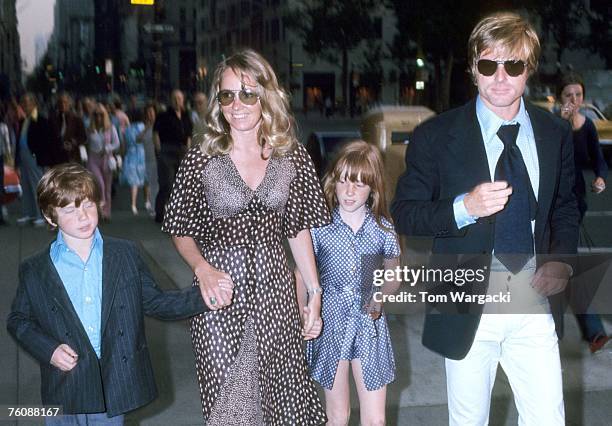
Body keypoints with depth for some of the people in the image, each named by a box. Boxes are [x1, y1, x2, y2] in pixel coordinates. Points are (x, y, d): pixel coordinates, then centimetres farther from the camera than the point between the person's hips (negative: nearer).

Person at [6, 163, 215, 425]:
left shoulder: (125, 254, 1)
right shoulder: (34, 271, -2)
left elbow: (154, 302, 5)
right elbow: (18, 320, 8)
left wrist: (203, 297, -8)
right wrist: (48, 350, -9)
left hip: (114, 385, 1)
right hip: (64, 394, 0)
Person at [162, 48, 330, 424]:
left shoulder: (292, 154, -1)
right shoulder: (202, 157, -7)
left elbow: (299, 229, 7)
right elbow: (181, 231, 1)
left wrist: (315, 292, 5)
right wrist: (202, 268, -18)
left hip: (274, 288, 2)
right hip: (220, 292, -2)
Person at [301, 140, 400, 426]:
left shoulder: (383, 229, -2)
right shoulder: (319, 226, -7)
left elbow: (392, 275, 14)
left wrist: (380, 297, -4)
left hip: (369, 325, 1)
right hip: (330, 324, -1)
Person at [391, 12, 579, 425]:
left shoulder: (556, 133, 4)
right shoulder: (436, 136, -6)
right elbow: (404, 214, -5)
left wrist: (561, 259, -2)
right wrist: (463, 208, -23)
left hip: (535, 302, 2)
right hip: (469, 306, -2)